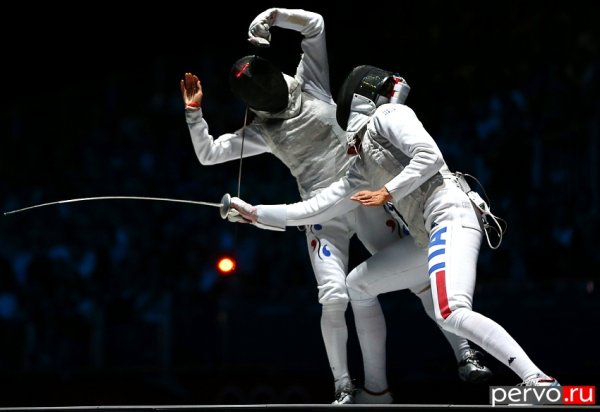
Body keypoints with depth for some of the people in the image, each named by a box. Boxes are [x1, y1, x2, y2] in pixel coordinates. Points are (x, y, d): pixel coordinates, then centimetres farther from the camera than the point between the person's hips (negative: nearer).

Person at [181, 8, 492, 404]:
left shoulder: (308, 82, 3)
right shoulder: (260, 130, 5)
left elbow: (314, 23, 1)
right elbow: (208, 154, 5)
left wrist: (271, 15, -8)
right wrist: (193, 111, -4)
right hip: (323, 215, 0)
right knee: (334, 298, -16)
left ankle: (465, 355, 2)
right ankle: (345, 390, -2)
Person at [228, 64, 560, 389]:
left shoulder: (388, 115, 3)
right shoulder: (362, 168, 26)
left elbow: (431, 156, -12)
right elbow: (316, 208, 28)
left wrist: (387, 193, -11)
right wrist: (256, 213, 31)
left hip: (451, 215, -10)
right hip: (428, 233, 10)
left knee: (453, 316, -30)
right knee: (356, 286, 20)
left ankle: (538, 382, -38)